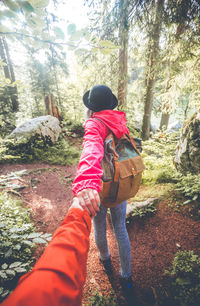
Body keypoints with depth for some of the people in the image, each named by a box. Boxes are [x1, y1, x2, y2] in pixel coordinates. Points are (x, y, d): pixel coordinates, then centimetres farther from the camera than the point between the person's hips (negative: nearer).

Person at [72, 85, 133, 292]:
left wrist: (86, 184, -57)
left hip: (98, 188, -4)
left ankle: (105, 260, 54)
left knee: (99, 227, 25)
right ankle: (126, 276, 41)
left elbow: (92, 149, -42)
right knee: (121, 230, 22)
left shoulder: (94, 124, -20)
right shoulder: (121, 123, -2)